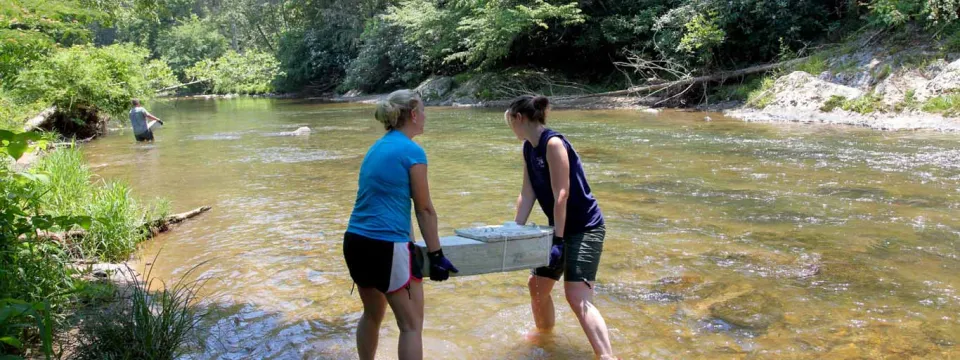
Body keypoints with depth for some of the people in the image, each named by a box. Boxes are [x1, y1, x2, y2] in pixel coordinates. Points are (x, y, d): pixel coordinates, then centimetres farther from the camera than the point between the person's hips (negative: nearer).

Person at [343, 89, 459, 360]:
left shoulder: (376, 148, 15)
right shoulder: (412, 151, -9)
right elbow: (424, 210, -7)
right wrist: (435, 255, -1)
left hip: (355, 242, 9)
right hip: (387, 246, -8)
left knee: (372, 315, 24)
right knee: (411, 325, 2)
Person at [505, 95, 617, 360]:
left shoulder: (553, 144, -21)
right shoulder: (528, 149, 6)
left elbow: (561, 194, -25)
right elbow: (527, 194, 5)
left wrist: (558, 239, -25)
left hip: (585, 229, -9)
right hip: (561, 228, 9)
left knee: (577, 297, -20)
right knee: (537, 285, 20)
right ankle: (544, 335, 43)